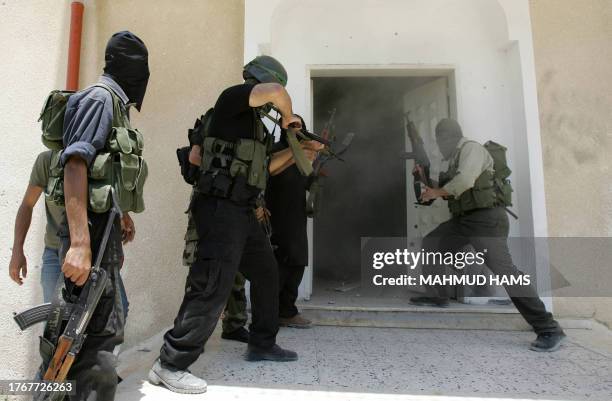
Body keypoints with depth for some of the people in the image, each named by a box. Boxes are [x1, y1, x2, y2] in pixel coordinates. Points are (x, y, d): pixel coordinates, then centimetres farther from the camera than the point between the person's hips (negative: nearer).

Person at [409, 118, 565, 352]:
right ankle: (438, 297, 23)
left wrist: (436, 192, -11)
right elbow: (451, 192, 26)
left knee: (502, 268, -20)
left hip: (485, 219, -10)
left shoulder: (471, 148, -8)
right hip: (464, 219, 10)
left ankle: (549, 330, -14)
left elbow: (464, 181, -25)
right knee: (430, 245, 12)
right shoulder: (456, 159, 21)